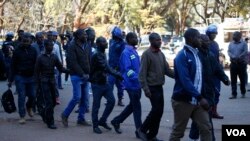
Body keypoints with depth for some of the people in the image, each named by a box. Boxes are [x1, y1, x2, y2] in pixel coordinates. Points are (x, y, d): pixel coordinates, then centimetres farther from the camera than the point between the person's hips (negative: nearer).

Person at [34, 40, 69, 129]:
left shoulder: (54, 57, 7)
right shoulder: (41, 58, -4)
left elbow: (60, 68, 5)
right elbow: (37, 71, 0)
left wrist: (68, 70, -14)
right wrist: (38, 84, -4)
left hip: (52, 81, 5)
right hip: (44, 81, -5)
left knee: (53, 102, 9)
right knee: (49, 102, -10)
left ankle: (44, 113, 36)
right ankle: (50, 122, -4)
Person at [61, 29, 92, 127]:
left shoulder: (86, 46, 12)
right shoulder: (72, 46, -9)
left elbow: (89, 60, 14)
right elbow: (73, 62, -15)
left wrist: (88, 73, 1)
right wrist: (82, 74, -18)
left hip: (85, 76, 7)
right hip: (76, 76, -7)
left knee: (84, 98, 6)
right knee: (77, 97, -10)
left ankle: (81, 119, 15)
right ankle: (65, 115, 8)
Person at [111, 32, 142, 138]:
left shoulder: (134, 51, 12)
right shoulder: (126, 52, -16)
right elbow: (128, 70, -26)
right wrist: (138, 78, -36)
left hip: (137, 84, 9)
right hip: (132, 84, -9)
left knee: (132, 105, 18)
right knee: (136, 107, -1)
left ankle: (116, 121, 31)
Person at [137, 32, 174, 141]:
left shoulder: (161, 54, 12)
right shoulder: (147, 54, -11)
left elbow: (167, 70, 10)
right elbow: (142, 73, -14)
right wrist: (145, 88, -21)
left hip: (159, 87, 7)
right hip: (152, 87, -7)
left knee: (159, 111, 8)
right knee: (156, 110, -10)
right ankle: (143, 130, 7)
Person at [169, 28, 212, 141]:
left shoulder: (196, 54, 11)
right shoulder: (182, 56, -15)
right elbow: (185, 80, -24)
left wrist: (200, 97, 13)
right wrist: (200, 98, -26)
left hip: (196, 101, 7)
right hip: (183, 100, -7)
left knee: (206, 128, 2)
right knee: (178, 132, 5)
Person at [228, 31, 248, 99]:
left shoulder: (244, 43, 2)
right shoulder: (231, 44, 12)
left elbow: (245, 52, -10)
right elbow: (229, 51, 0)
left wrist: (239, 57, -24)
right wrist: (233, 57, -19)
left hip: (242, 63, -3)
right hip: (233, 63, 3)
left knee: (242, 79, 5)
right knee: (233, 80, -1)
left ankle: (243, 93, 19)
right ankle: (234, 94, 0)